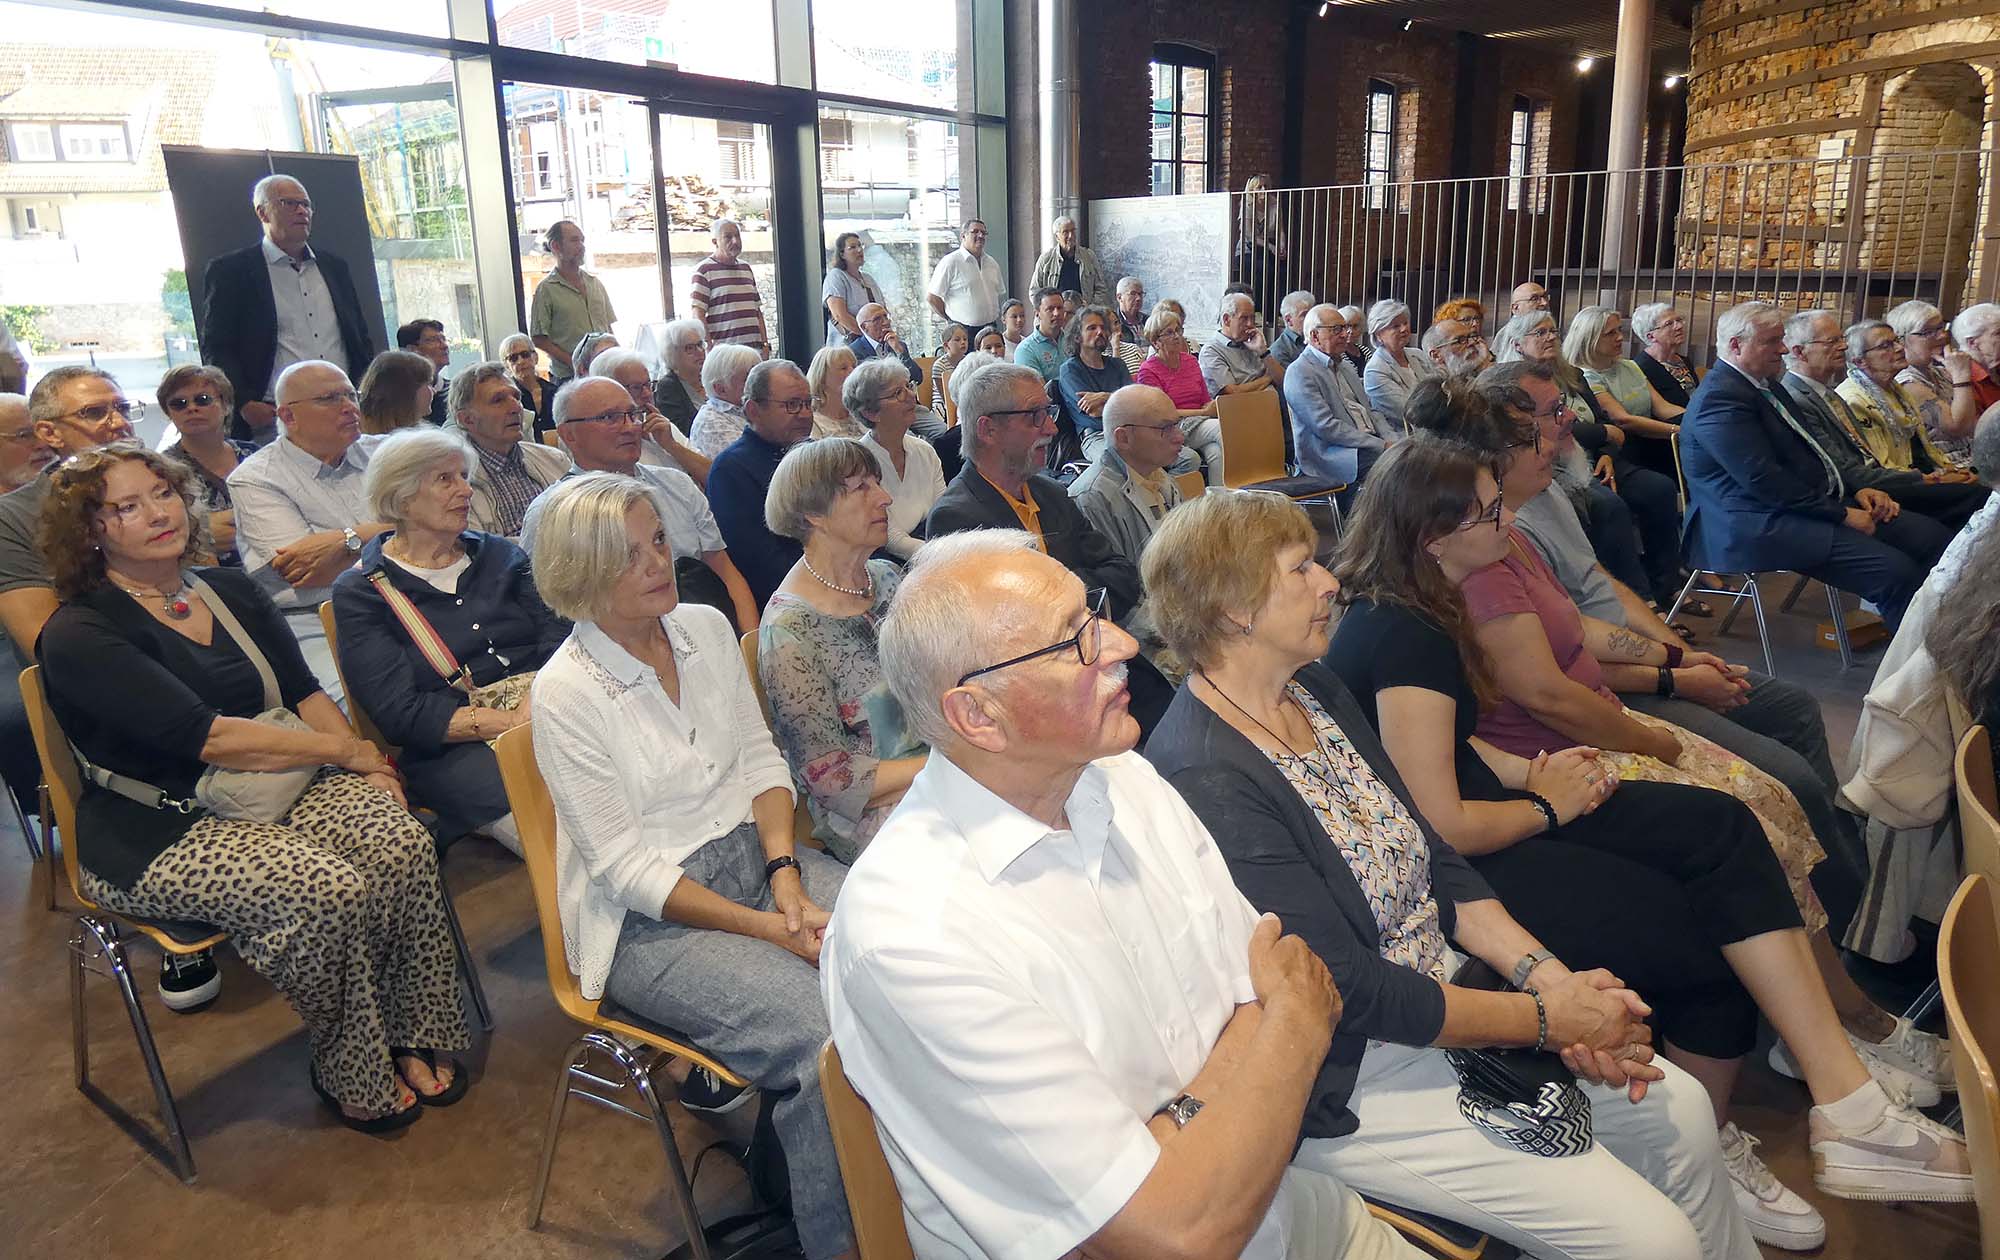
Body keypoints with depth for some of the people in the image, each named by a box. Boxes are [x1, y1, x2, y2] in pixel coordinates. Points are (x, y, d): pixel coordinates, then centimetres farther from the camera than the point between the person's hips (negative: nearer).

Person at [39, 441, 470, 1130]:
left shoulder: (229, 590, 12)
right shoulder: (79, 635, -9)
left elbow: (304, 691, 10)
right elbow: (206, 736, -19)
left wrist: (368, 770, -7)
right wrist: (345, 749, -13)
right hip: (161, 831, -6)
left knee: (404, 843, -24)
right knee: (330, 889, -31)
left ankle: (414, 1038, -7)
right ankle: (350, 1075, -7)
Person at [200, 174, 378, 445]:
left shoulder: (335, 267, 20)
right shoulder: (228, 270, 5)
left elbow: (362, 337, 22)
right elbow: (216, 348, 1)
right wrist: (243, 403, -13)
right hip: (274, 420, -4)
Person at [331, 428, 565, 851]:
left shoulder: (498, 554, 21)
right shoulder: (360, 591, 7)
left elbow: (560, 641, 7)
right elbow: (400, 715, -4)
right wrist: (509, 723, -14)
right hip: (450, 749, -4)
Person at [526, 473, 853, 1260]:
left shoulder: (707, 628, 4)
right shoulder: (566, 693, -13)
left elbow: (760, 758, 8)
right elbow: (627, 867, -14)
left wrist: (785, 873, -10)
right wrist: (767, 927, -19)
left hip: (758, 854, 6)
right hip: (651, 922, -5)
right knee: (825, 1032, -27)